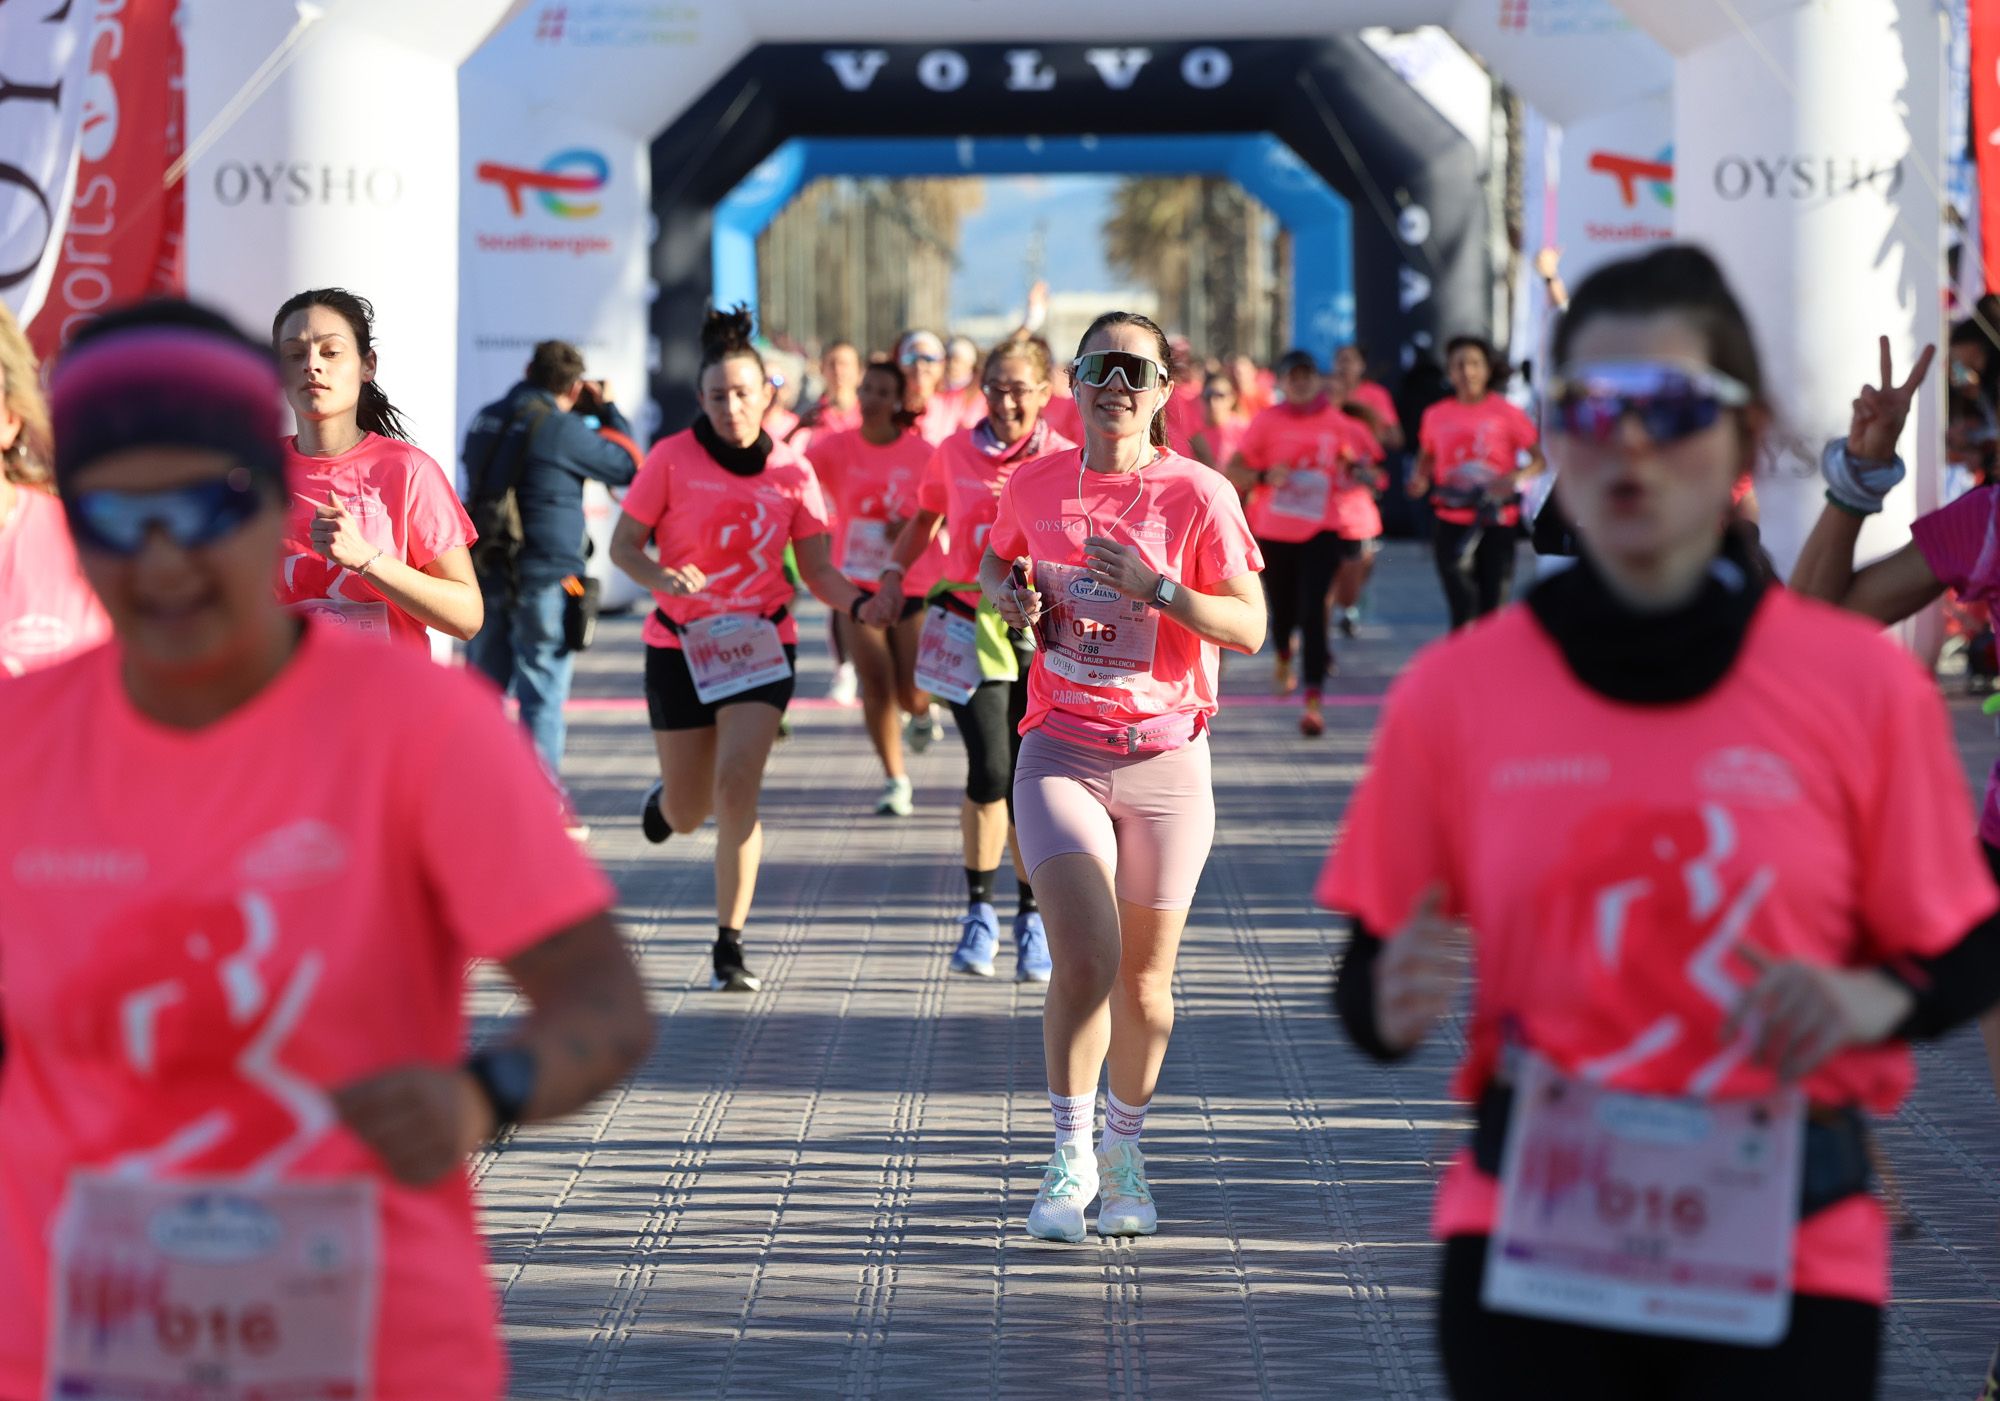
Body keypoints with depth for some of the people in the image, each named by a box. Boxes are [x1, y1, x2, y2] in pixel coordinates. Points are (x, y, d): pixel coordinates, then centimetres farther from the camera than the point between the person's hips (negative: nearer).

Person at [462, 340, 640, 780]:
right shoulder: (564, 431, -12)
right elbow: (627, 467, -1)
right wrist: (609, 410, 15)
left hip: (484, 574, 6)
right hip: (545, 576, -6)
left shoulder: (486, 421, 8)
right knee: (543, 698, -1)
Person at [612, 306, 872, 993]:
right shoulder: (672, 459, -7)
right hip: (681, 646, 0)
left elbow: (818, 571, 2)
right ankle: (664, 797, 48)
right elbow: (624, 545, -2)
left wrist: (859, 602, -19)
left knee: (737, 787, -18)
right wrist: (663, 578, -23)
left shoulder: (791, 472, -1)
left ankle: (730, 946, -9)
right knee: (687, 817, 7)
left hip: (761, 643, 0)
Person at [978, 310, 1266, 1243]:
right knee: (1084, 959, -16)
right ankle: (1070, 1158, -2)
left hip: (1165, 758, 0)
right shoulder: (1036, 485, 3)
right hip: (1061, 752, 0)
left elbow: (1249, 627, -9)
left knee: (1144, 979, 8)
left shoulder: (1198, 494, -6)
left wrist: (1156, 587, -23)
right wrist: (1010, 597, 0)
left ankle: (1125, 1154, 30)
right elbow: (996, 563, 22)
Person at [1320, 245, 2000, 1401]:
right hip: (1532, 1240, 0)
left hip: (1785, 1254, 0)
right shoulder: (1457, 689, 1)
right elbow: (1375, 977, 5)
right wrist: (1394, 1003, -17)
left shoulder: (1862, 684, -2)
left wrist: (1870, 1000, -16)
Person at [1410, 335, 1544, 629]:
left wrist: (1516, 477, -20)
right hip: (1453, 523, 1)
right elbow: (1426, 458, 20)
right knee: (1462, 607, -6)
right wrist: (1420, 479, -2)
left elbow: (1538, 458, 0)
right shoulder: (1436, 415, 5)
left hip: (1497, 520, -1)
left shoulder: (1506, 413, -2)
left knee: (1492, 607, 3)